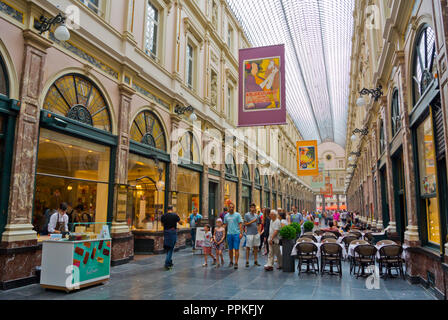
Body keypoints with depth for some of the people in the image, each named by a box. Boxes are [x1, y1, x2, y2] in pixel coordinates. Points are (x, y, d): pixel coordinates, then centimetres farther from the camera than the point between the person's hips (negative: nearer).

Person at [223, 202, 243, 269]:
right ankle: (231, 261, 25)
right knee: (230, 249, 11)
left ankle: (236, 263, -4)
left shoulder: (237, 215, -1)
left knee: (236, 249, -6)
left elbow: (240, 224, -4)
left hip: (236, 234, -4)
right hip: (229, 234, 4)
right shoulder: (226, 216, 11)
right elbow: (225, 225, 18)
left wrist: (241, 233, -11)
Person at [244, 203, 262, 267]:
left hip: (256, 233, 5)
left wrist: (259, 231, 7)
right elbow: (245, 224, -8)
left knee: (256, 247, 8)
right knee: (248, 247, -2)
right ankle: (247, 261, 3)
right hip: (249, 233, -5)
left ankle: (255, 261, 17)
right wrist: (252, 221, -17)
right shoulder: (247, 215, -4)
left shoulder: (256, 215, 13)